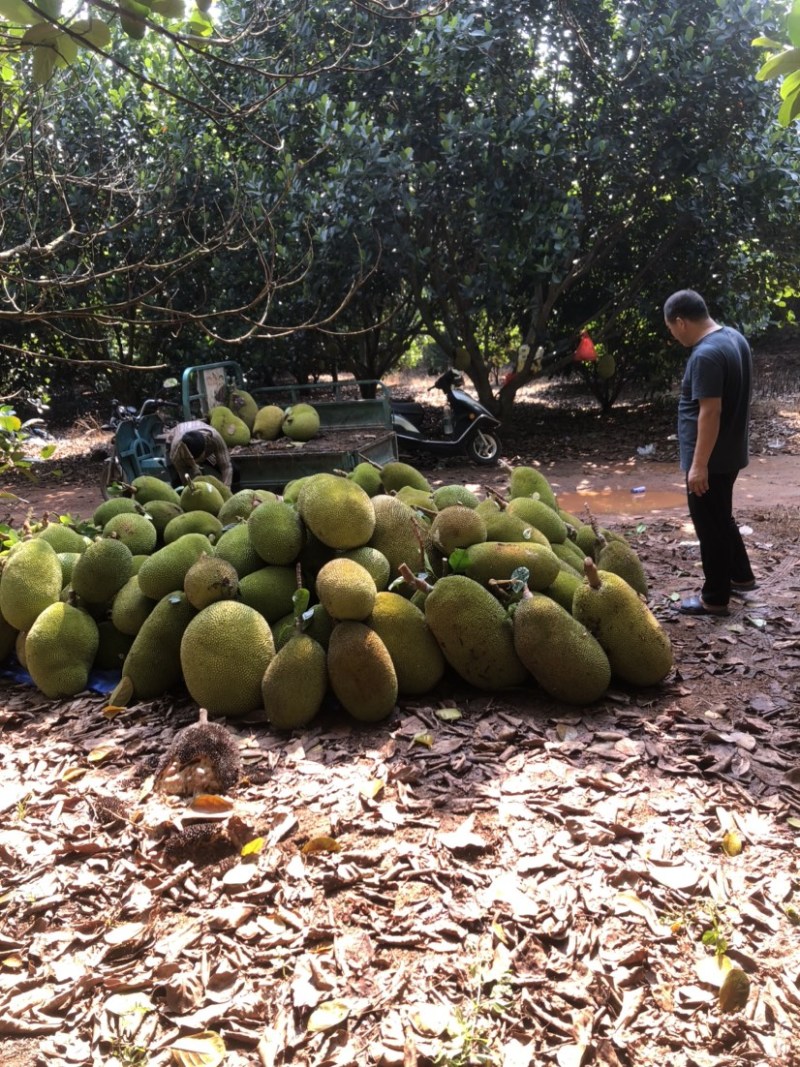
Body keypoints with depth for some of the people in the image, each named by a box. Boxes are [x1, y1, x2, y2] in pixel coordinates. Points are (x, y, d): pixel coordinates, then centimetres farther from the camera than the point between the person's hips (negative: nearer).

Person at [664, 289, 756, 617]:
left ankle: (715, 598, 14)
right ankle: (741, 576, 38)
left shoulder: (705, 355, -24)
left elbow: (710, 411, -26)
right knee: (722, 519, 24)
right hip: (731, 452, 10)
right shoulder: (734, 337, 7)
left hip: (711, 458, -10)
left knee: (710, 526, 3)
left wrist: (699, 464, -23)